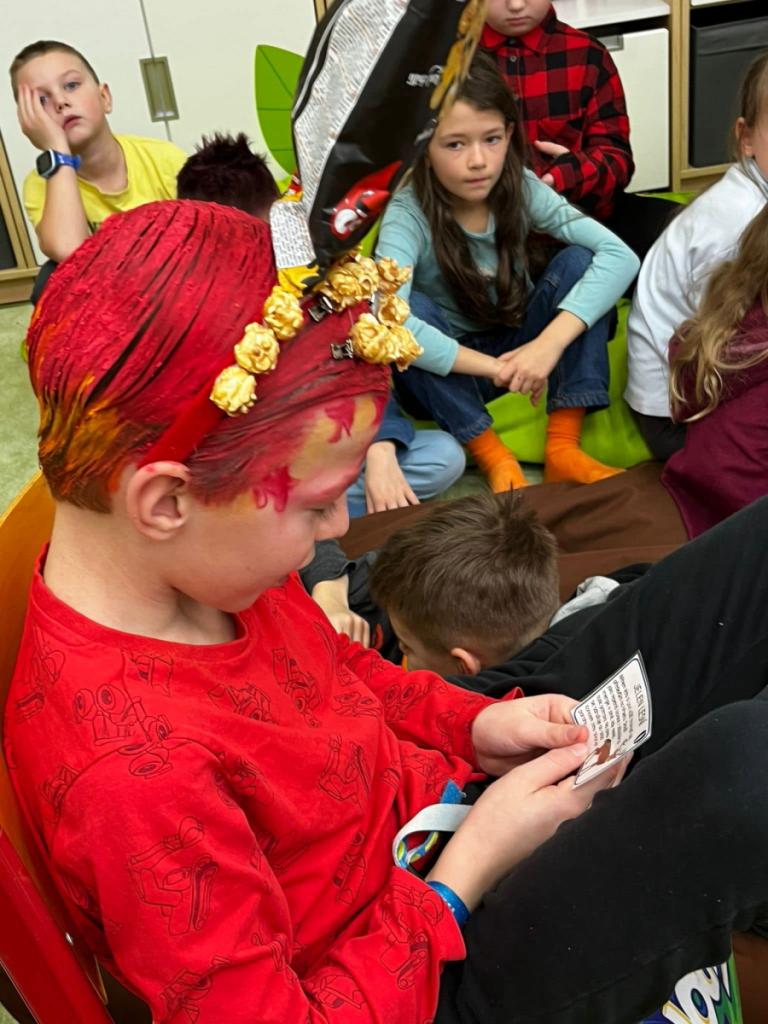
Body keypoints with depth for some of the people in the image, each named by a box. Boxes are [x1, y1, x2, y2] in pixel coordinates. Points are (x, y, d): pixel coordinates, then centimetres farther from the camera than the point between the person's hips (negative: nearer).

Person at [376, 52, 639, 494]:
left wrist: (549, 344, -34)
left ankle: (563, 448, -20)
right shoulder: (408, 214, -23)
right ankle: (494, 456, -20)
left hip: (519, 352, 3)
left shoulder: (522, 189, -13)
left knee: (579, 261, -20)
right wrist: (494, 367, -36)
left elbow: (620, 255, -22)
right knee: (409, 309, -32)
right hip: (447, 374, -3)